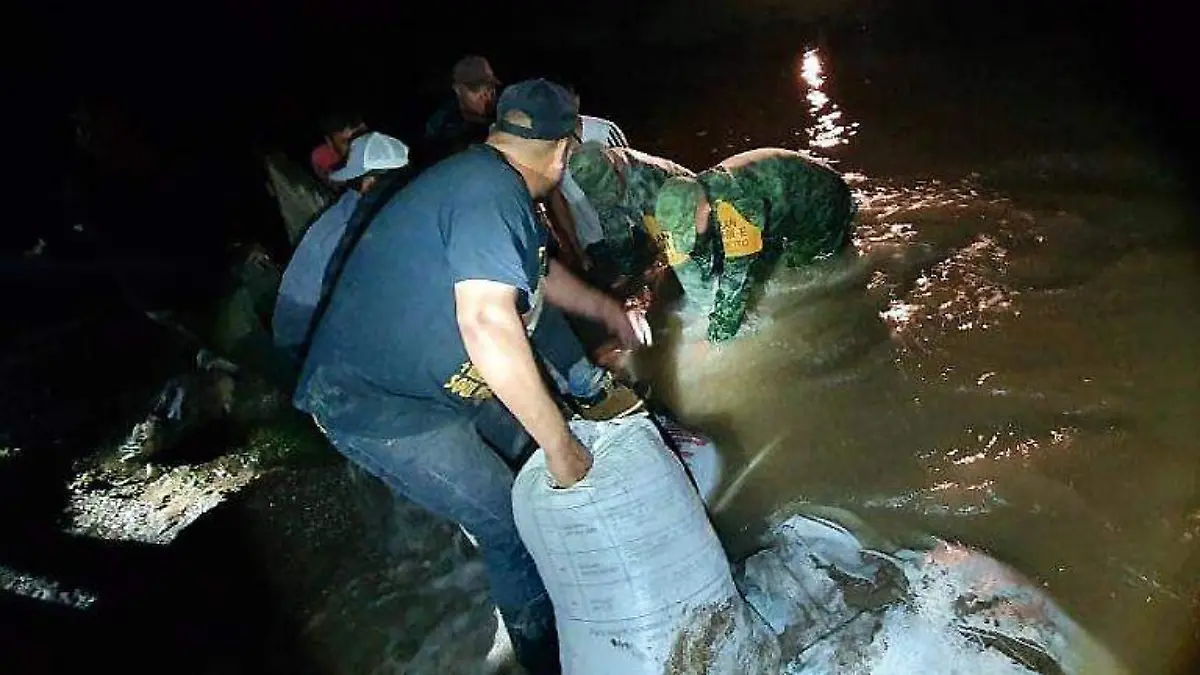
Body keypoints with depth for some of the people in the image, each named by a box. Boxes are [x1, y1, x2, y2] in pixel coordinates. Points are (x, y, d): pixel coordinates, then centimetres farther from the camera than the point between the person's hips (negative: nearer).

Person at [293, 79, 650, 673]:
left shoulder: (488, 178, 6)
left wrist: (607, 310, 30)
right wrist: (560, 444, -31)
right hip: (374, 404, -10)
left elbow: (541, 272, 23)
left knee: (531, 448, 18)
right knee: (513, 526, -6)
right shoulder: (490, 191, -27)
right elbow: (487, 323, -38)